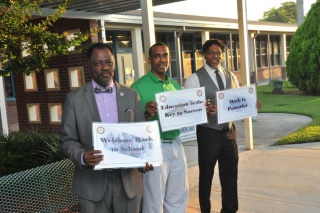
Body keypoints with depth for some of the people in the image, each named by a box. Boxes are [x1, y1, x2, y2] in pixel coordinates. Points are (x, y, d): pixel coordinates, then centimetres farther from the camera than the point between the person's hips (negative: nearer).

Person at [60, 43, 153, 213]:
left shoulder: (131, 95, 5)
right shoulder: (74, 98, 0)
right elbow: (68, 139, 0)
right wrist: (81, 156, -20)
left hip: (128, 180, 2)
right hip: (92, 182, -2)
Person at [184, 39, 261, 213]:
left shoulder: (231, 77, 8)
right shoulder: (194, 79, -10)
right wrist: (204, 110, -33)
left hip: (229, 131, 5)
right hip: (208, 133, -5)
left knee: (230, 174, 15)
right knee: (206, 175, 10)